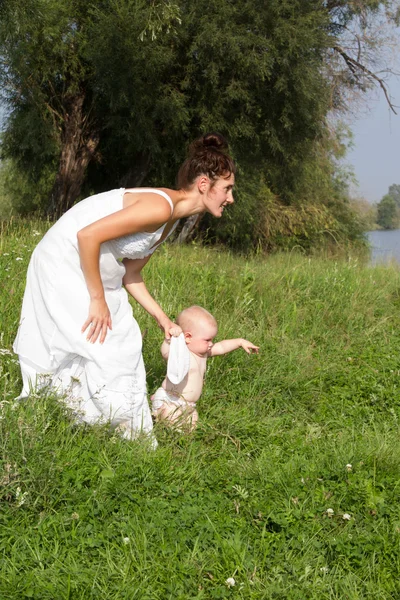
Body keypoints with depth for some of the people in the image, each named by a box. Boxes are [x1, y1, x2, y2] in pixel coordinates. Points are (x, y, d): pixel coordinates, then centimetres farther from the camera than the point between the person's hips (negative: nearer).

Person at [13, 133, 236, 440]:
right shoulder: (161, 206, -25)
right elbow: (88, 235, -30)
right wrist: (98, 299, -23)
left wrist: (163, 319, 8)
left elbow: (130, 275, 10)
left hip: (92, 273, 10)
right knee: (100, 351, -8)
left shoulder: (171, 219, 6)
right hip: (63, 265, -10)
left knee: (124, 344, 10)